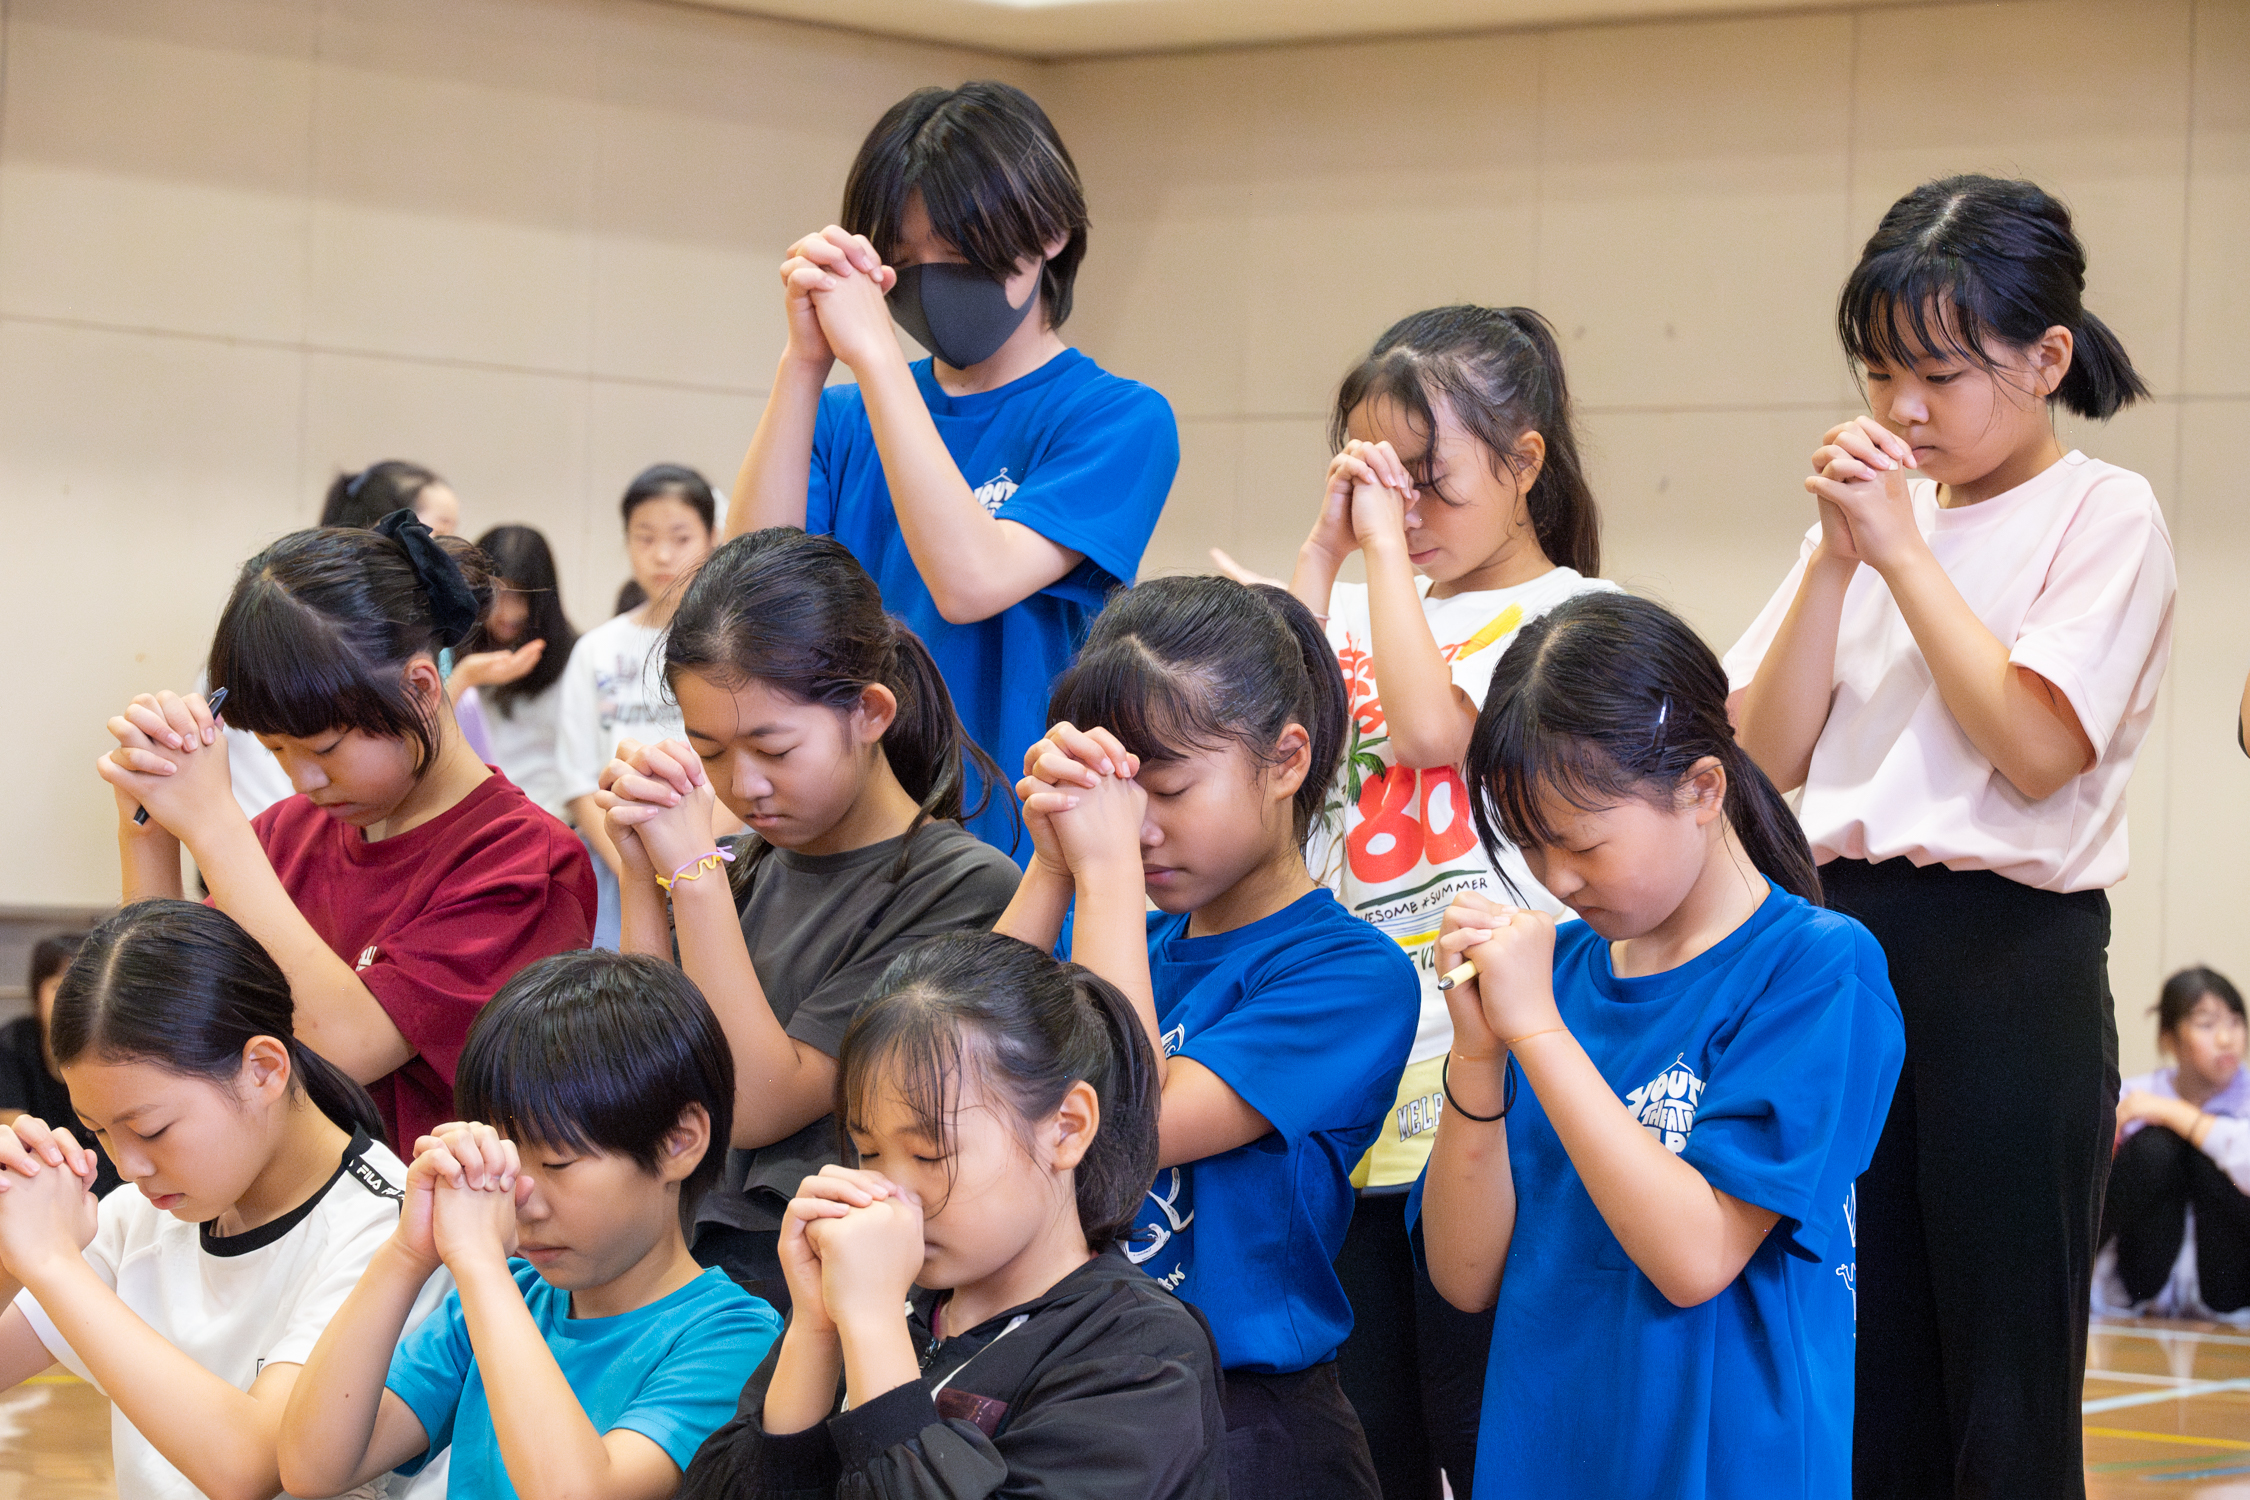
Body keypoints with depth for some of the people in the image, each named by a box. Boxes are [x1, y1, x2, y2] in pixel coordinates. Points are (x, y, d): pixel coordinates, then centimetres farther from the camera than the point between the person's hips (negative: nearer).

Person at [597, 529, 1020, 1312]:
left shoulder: (963, 887, -6)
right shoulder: (754, 865, 12)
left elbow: (759, 1107, -11)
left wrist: (694, 873, -11)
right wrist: (643, 873, 1)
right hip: (684, 1262, 6)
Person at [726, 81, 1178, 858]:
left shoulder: (1118, 417, 1)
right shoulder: (846, 416, 15)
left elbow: (971, 581, -13)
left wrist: (874, 353, -11)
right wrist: (806, 360, -7)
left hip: (1014, 844, -4)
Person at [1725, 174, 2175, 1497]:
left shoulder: (2104, 517, -3)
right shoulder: (1880, 514, 13)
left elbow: (2035, 747, -16)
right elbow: (1768, 756, 8)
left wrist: (1903, 553, -11)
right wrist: (1838, 556, -2)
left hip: (2007, 958, -6)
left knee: (2007, 1388, -1)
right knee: (1873, 1380, 10)